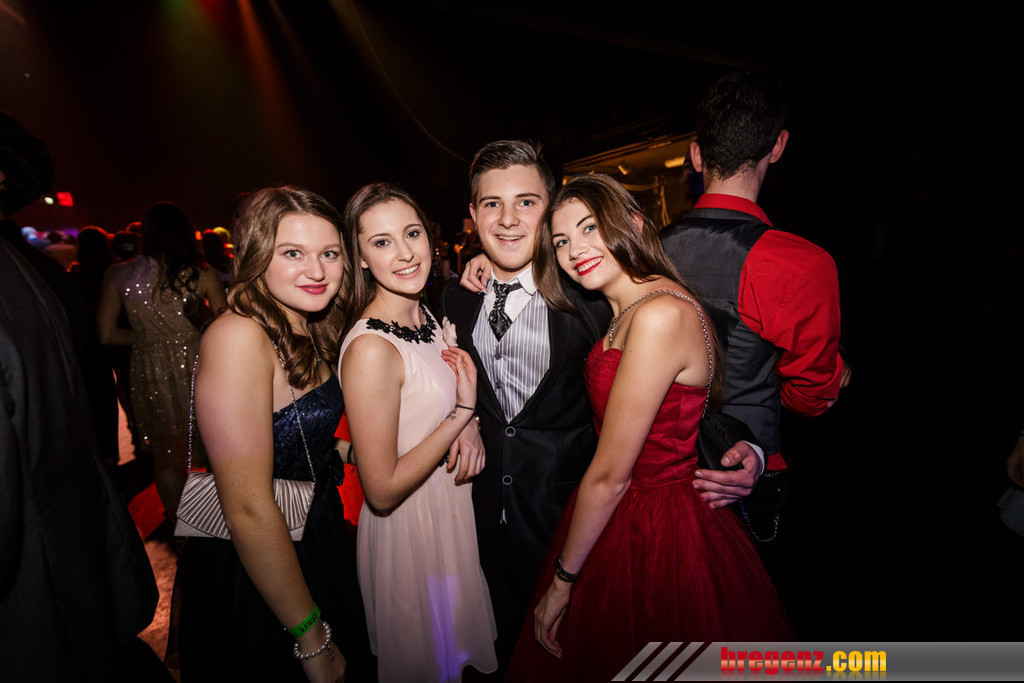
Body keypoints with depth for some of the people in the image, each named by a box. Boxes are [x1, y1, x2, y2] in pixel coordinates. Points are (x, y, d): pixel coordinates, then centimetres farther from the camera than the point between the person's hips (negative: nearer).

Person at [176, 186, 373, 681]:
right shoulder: (239, 335, -26)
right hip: (250, 572, -8)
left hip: (316, 541, 8)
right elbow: (248, 509, -27)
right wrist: (312, 639, -19)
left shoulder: (309, 333, 0)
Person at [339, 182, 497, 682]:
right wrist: (462, 413, -21)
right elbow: (382, 491, -25)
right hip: (408, 527, -7)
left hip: (454, 506, 7)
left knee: (459, 636, 31)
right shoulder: (370, 349, -29)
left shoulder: (425, 314, -4)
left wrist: (469, 426, -10)